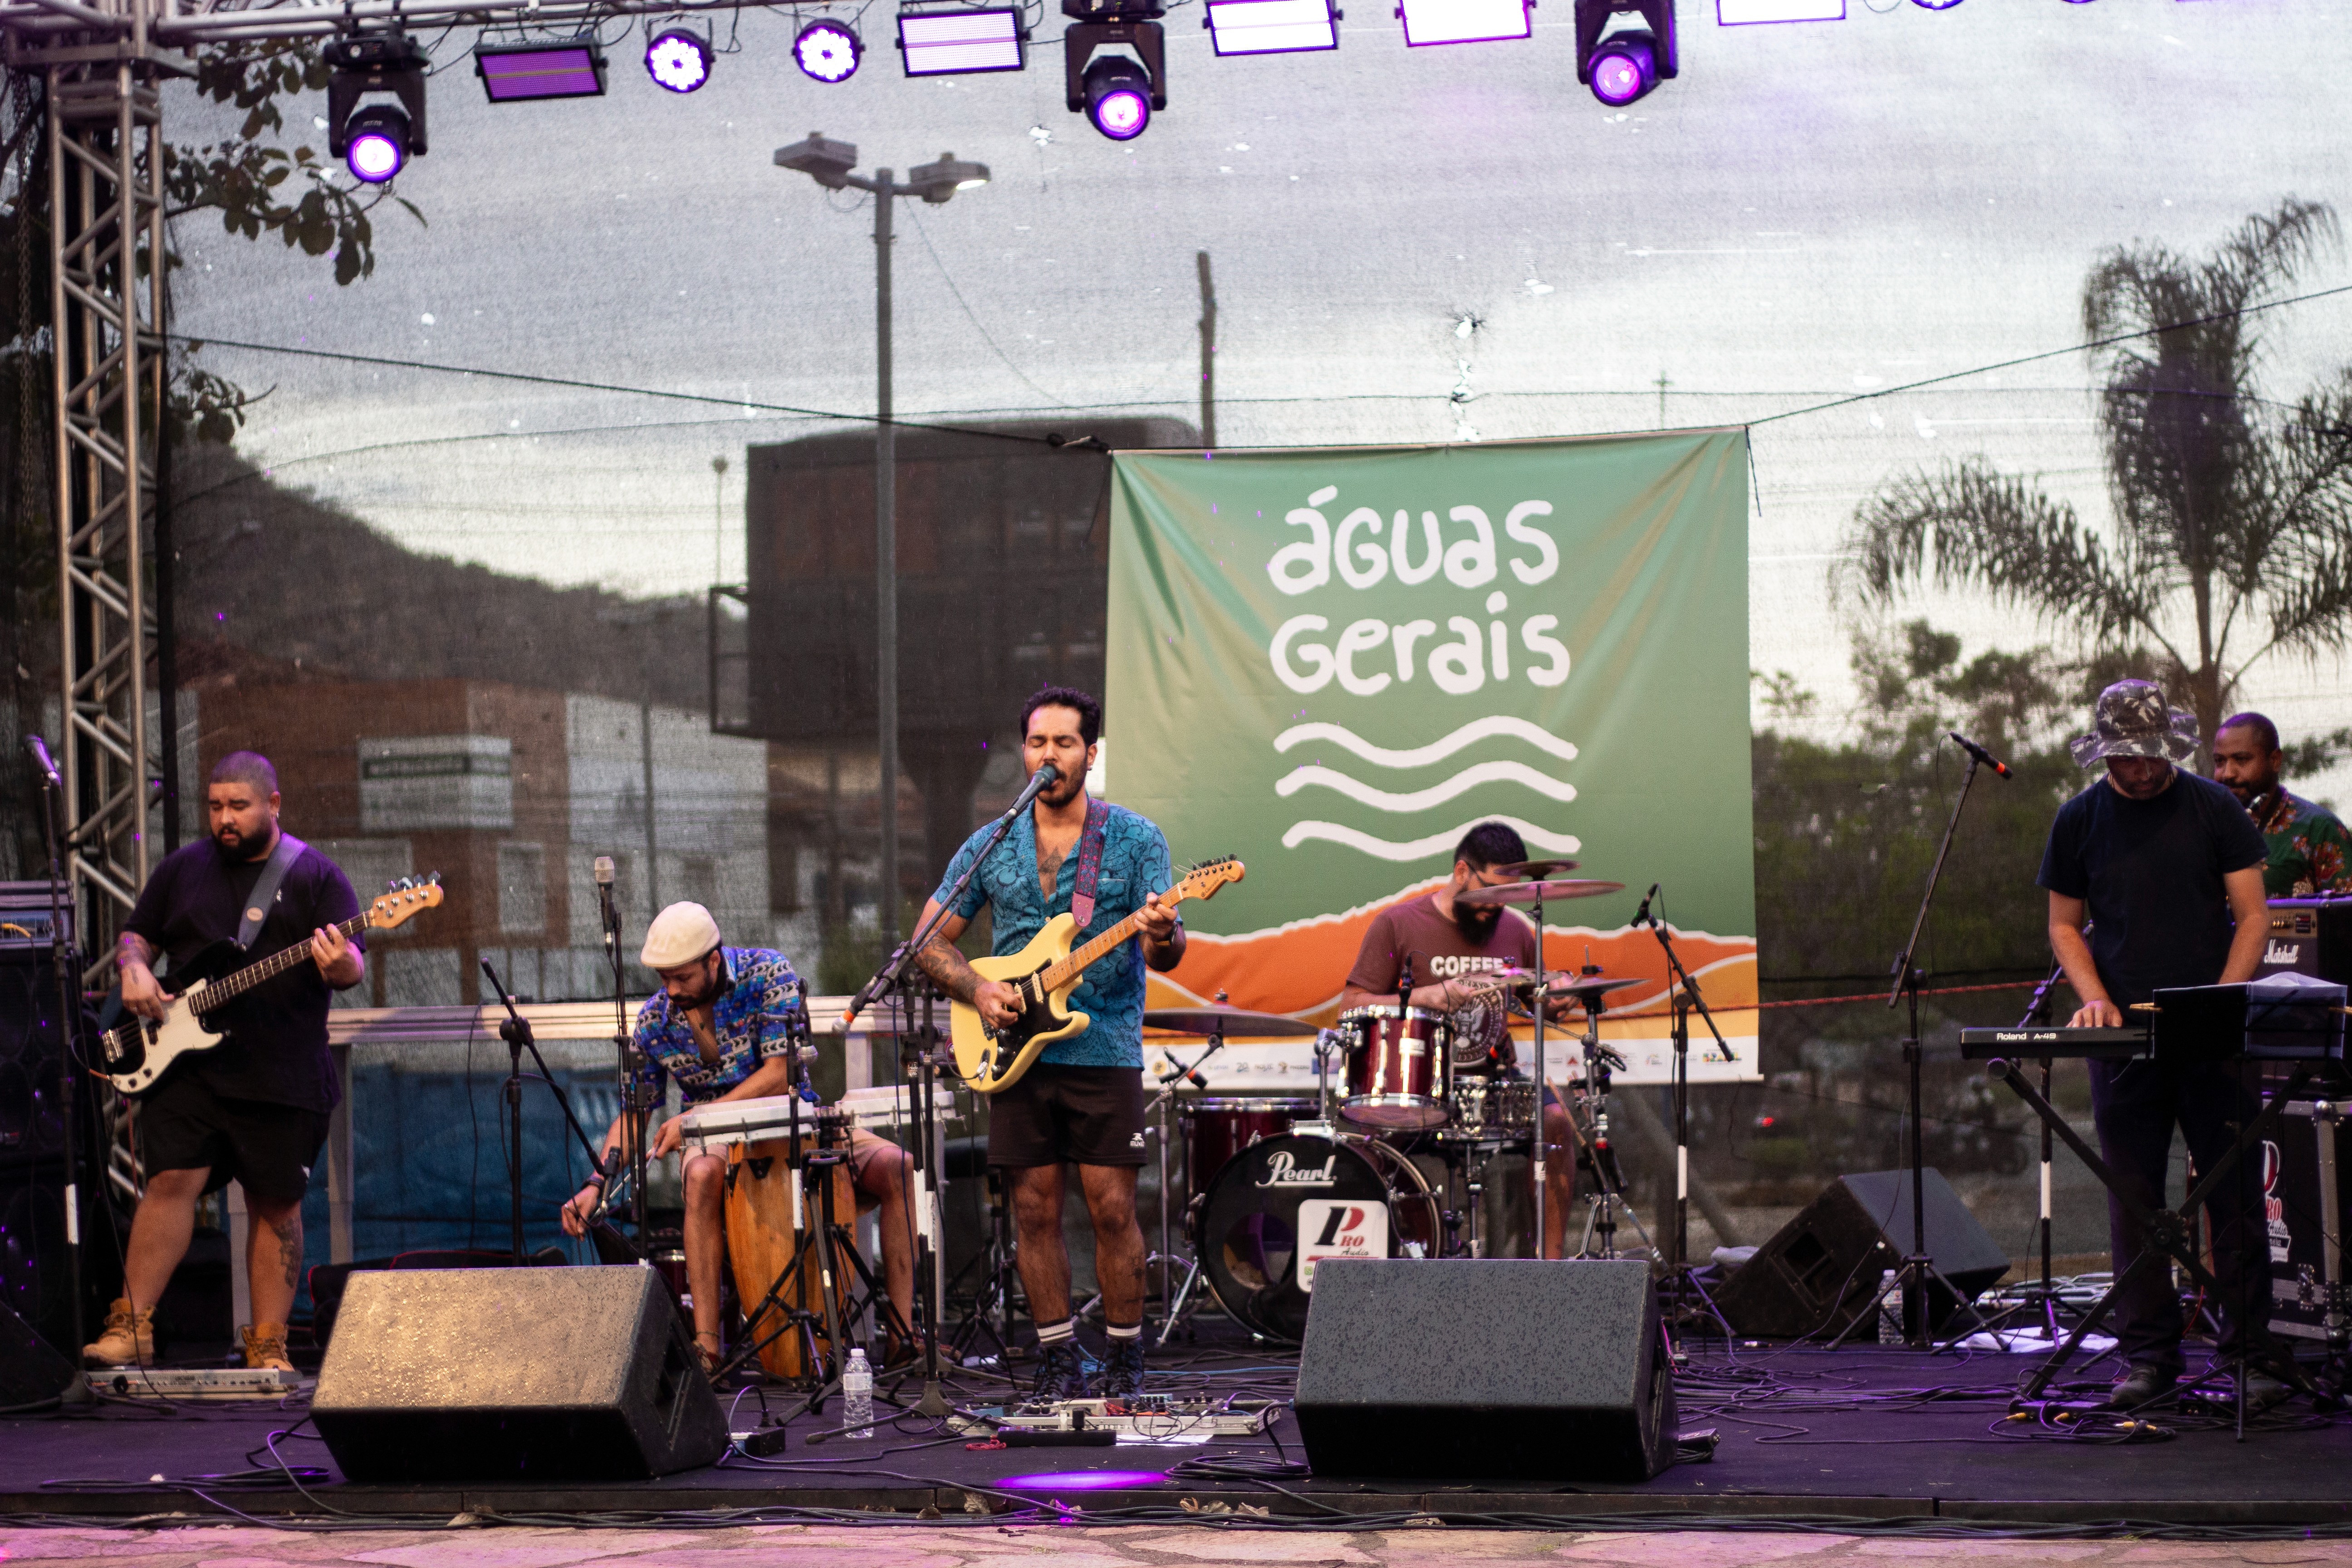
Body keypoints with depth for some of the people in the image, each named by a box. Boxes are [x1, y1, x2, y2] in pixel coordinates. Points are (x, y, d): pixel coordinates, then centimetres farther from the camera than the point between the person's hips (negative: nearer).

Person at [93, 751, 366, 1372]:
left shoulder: (315, 875, 2)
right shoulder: (182, 869, 11)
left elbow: (354, 965, -5)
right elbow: (137, 935, 19)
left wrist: (340, 966, -28)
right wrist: (134, 969, -3)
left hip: (284, 1079, -1)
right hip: (184, 1063, 2)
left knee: (277, 1205, 2)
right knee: (171, 1181, -9)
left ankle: (268, 1347, 9)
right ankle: (131, 1328, -5)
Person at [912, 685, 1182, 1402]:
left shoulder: (1135, 840, 1)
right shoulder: (989, 847, 8)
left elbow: (1166, 953, -5)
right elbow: (930, 940, 12)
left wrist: (1163, 935, -29)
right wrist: (975, 989, -6)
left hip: (1106, 1052, -2)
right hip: (1017, 1052, 2)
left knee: (1112, 1209, -4)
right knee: (1036, 1210, 3)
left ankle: (1126, 1359, 8)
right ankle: (1058, 1359, 12)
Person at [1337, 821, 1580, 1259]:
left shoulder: (1515, 931, 12)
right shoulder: (1398, 924, -2)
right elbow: (1351, 1006, -5)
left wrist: (1553, 1003, 0)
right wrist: (1426, 997, -18)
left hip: (1495, 1074, 3)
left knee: (1555, 1119, -24)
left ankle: (1553, 1260, -16)